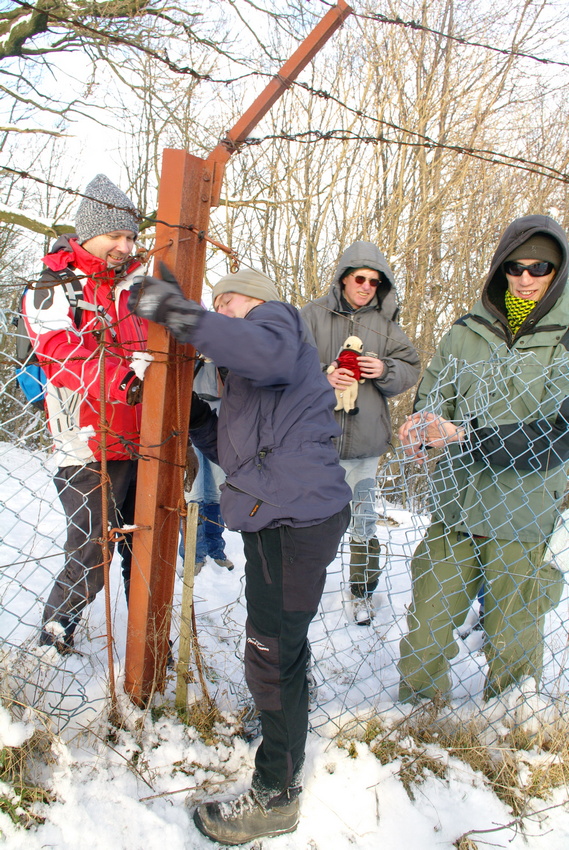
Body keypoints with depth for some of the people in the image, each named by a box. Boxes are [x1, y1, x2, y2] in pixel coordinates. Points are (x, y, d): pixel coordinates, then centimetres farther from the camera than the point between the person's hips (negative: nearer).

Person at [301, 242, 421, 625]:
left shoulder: (386, 322, 4)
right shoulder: (314, 314, -1)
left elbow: (412, 369, 8)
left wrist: (386, 371, -12)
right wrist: (322, 378, -19)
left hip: (365, 437, 1)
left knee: (365, 517, 9)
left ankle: (363, 592, 27)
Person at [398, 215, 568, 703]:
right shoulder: (470, 330, 4)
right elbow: (432, 394, 11)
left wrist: (463, 437, -22)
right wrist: (423, 426, -13)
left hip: (521, 514, -3)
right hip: (455, 504, 3)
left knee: (511, 644, 12)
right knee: (425, 627, 12)